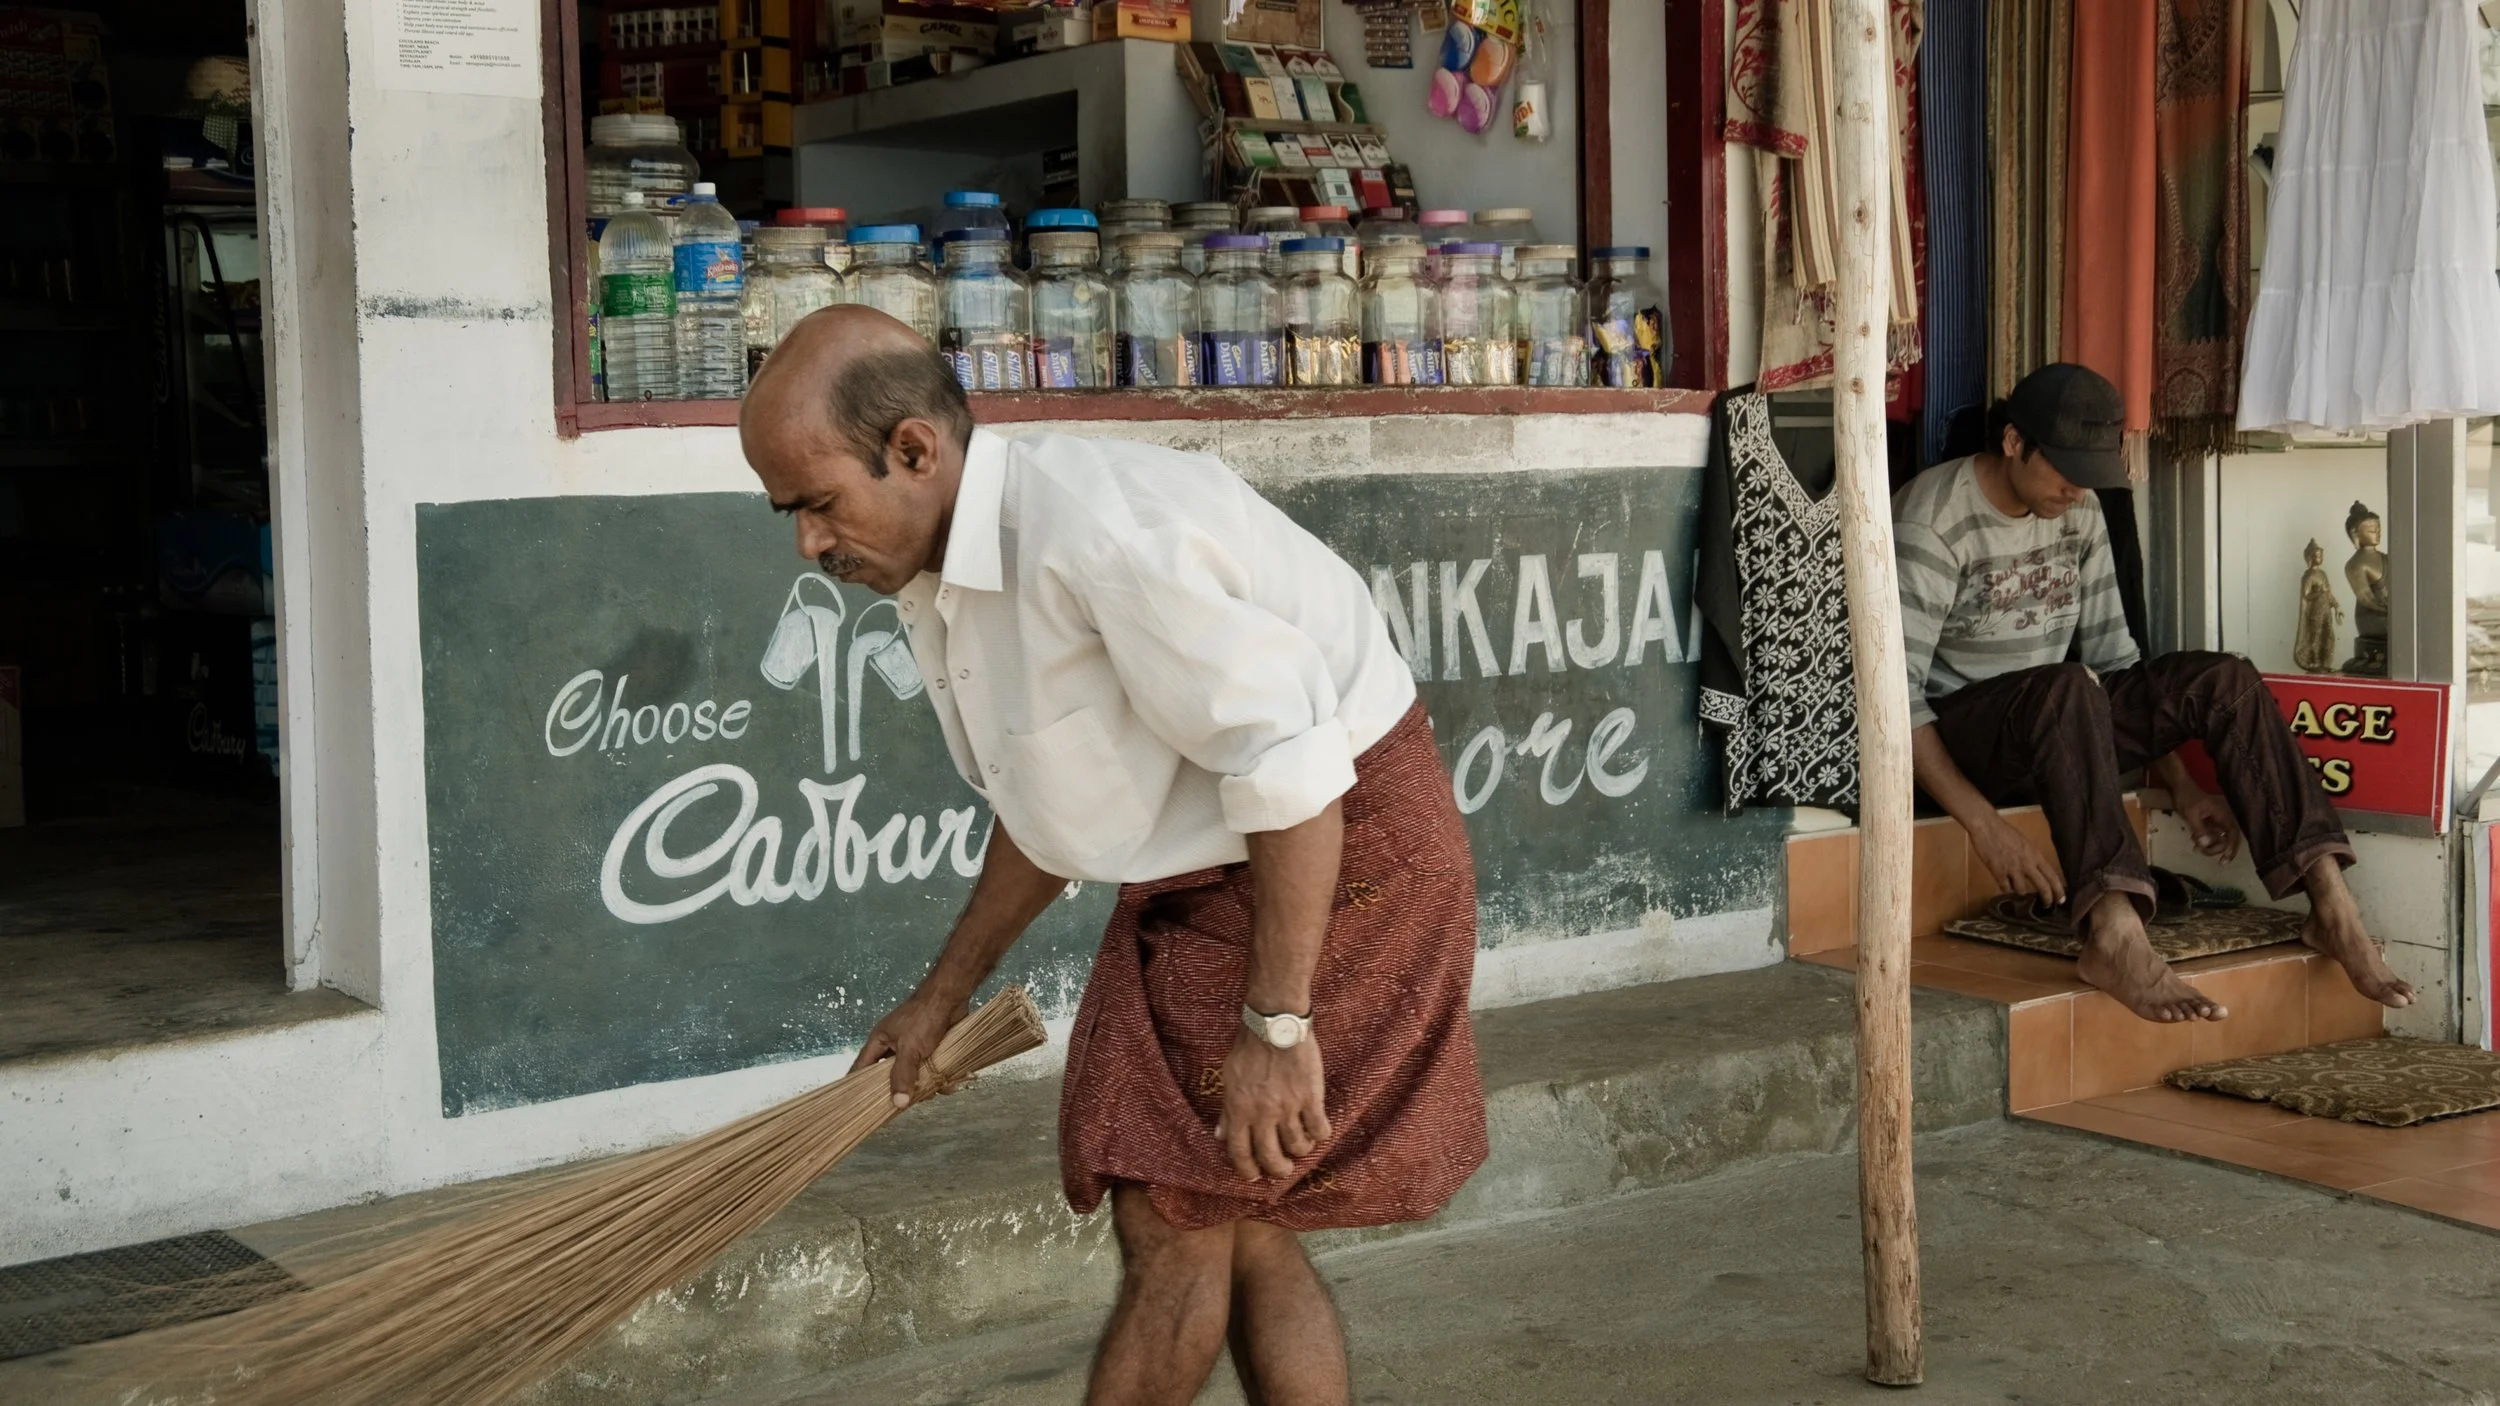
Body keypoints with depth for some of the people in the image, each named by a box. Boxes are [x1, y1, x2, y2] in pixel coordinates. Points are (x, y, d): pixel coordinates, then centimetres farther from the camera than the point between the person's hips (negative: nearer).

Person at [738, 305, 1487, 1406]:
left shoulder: (1098, 532, -29)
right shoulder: (936, 579, 3)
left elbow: (1291, 765, -28)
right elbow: (1049, 809, 17)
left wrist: (1276, 1024, -25)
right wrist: (945, 994, 23)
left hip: (1337, 848, -9)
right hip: (1199, 874, 9)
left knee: (1172, 1223, -4)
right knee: (1238, 1230, 12)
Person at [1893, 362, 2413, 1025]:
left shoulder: (2078, 510, 6)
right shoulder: (1931, 521, -18)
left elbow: (2109, 651, 11)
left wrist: (2180, 783, 2)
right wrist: (1985, 827, -34)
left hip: (2055, 725, 7)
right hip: (1957, 734, -7)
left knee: (2224, 679, -11)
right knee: (2067, 688, -38)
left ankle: (2330, 904, -18)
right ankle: (2115, 937, -50)